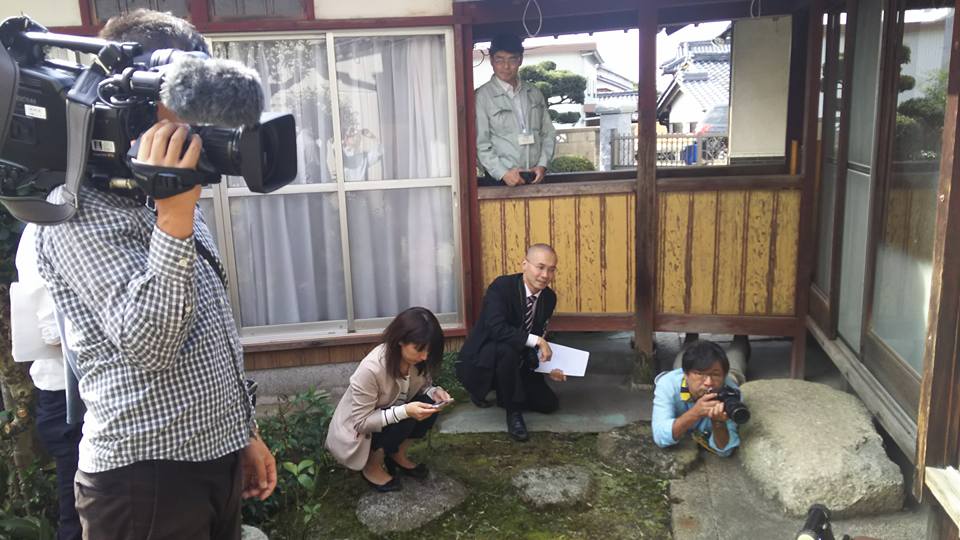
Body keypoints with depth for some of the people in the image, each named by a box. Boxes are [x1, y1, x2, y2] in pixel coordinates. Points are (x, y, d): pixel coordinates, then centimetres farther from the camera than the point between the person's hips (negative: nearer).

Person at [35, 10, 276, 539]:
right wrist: (175, 216, -30)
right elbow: (148, 344, -24)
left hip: (215, 461, 8)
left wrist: (243, 433, 18)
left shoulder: (165, 198, 12)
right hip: (147, 478, -8)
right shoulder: (81, 212, -14)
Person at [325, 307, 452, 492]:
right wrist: (404, 411, -39)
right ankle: (371, 467, -3)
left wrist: (434, 392, -20)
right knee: (404, 421, -30)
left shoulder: (416, 359, -17)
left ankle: (397, 455, 5)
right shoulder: (371, 369, -35)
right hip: (354, 433, -6)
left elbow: (422, 386, 3)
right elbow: (361, 422, -28)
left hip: (389, 419, 6)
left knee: (429, 404, -18)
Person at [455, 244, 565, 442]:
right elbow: (496, 328, -37)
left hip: (515, 363, 7)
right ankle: (513, 412, -18)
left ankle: (503, 393, 23)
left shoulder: (549, 297, -3)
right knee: (507, 349, -38)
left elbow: (540, 336, 4)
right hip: (480, 362, -7)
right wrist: (536, 341, -35)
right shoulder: (501, 286, -24)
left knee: (548, 404, 0)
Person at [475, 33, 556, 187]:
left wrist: (542, 165, 0)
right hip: (500, 182, -3)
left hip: (535, 178, 4)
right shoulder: (482, 96, -2)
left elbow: (548, 133, 14)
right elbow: (480, 143, -6)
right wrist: (503, 173, -13)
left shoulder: (534, 94, 12)